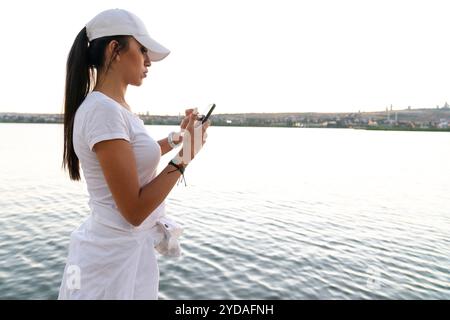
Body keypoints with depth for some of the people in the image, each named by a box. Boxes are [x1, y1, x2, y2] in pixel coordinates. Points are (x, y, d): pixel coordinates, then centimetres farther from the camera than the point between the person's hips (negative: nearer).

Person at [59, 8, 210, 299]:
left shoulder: (115, 106, 5)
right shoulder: (103, 110, -23)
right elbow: (134, 210, -24)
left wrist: (177, 136, 22)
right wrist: (185, 156, -19)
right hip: (117, 256, -9)